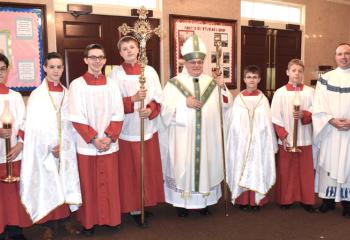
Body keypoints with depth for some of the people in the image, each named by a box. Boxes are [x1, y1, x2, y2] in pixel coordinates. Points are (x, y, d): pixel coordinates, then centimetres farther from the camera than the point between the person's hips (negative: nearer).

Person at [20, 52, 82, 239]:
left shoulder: (67, 94, 6)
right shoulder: (36, 95, -5)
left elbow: (71, 123, 6)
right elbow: (34, 126, -8)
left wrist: (63, 145, -5)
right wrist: (49, 147, -14)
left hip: (66, 149, 3)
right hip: (44, 151, -3)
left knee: (65, 183, 9)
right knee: (47, 186, 3)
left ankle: (65, 219, 24)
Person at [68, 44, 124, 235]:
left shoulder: (111, 84, 5)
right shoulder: (77, 85, -3)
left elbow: (118, 115, 1)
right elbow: (76, 118, -8)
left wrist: (109, 137, -12)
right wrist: (94, 139, -14)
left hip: (109, 144, 2)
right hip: (86, 145, -2)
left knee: (110, 184, 10)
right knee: (88, 185, 7)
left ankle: (110, 218, 26)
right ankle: (88, 221, 22)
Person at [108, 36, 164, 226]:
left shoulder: (150, 71, 6)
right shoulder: (116, 74, 0)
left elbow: (158, 98, 4)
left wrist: (150, 109, -15)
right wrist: (133, 99, -20)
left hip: (149, 127, 3)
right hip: (127, 129, -3)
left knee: (149, 167, 8)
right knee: (131, 169, 2)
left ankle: (146, 203, 24)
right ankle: (133, 207, 15)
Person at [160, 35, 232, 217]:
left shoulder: (211, 82, 8)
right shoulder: (174, 84, -2)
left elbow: (226, 105, 5)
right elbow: (165, 110, -10)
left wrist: (223, 88, -11)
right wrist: (185, 103, -21)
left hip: (207, 137, 3)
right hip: (183, 138, -3)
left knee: (205, 165, 10)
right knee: (183, 167, 2)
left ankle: (203, 201, 26)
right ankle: (182, 202, 19)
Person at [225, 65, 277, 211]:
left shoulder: (263, 99, 3)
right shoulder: (238, 99, 3)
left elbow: (267, 122, 3)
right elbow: (232, 123, 3)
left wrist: (270, 144, 0)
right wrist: (234, 142, 0)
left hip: (259, 143, 0)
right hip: (241, 142, 0)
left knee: (257, 170, 4)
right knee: (241, 170, 3)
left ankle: (256, 200, 15)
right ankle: (242, 200, 13)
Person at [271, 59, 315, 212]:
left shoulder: (310, 92, 1)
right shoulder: (280, 92, -1)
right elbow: (275, 117, -3)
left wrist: (304, 115, -18)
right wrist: (282, 136, -10)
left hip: (304, 138, 1)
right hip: (286, 139, -1)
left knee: (305, 170, 8)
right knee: (286, 170, 7)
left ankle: (306, 199, 23)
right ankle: (285, 199, 22)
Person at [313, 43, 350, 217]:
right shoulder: (325, 78, 5)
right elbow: (319, 105, -2)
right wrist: (332, 120, -14)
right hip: (330, 130, 0)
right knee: (328, 164, 5)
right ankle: (328, 200, 16)